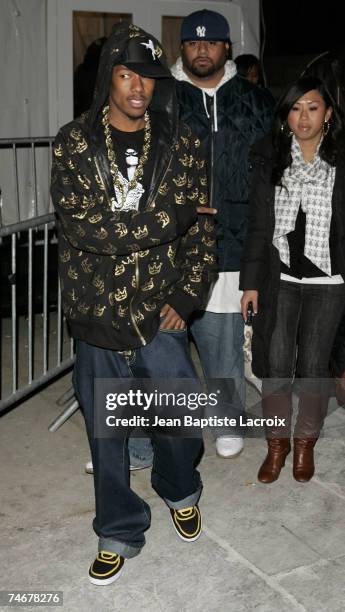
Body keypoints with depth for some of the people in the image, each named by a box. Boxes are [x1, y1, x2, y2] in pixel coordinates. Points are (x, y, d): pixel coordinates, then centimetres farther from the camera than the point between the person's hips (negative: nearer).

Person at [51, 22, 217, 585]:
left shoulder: (180, 143, 1)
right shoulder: (74, 142, -4)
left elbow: (201, 227, 2)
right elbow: (79, 225, -16)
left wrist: (185, 296, -8)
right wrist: (165, 218, -16)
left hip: (159, 310, 0)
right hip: (96, 310, 0)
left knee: (179, 417, 3)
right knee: (105, 428, 12)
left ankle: (180, 491, 39)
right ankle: (120, 533, 34)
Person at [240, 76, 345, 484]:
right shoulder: (269, 158, 2)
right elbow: (258, 223, 3)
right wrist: (250, 281, 1)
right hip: (279, 278, 1)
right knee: (275, 366, 1)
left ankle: (305, 442, 27)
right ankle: (277, 442, 22)